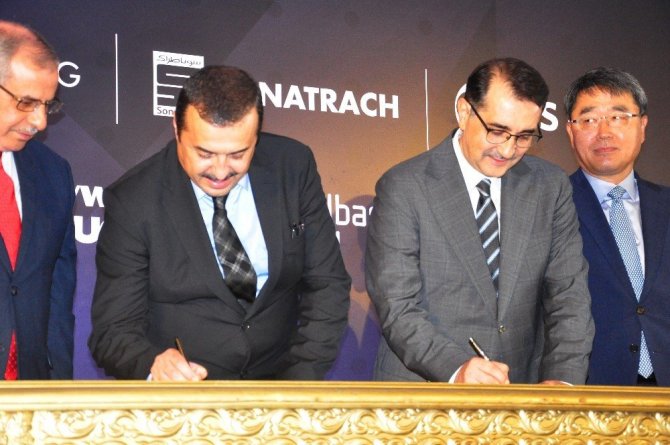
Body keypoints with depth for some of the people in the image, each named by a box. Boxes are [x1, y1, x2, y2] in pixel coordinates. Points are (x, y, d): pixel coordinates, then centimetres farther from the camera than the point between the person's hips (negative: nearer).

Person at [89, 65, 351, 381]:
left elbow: (327, 285, 3)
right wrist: (154, 365, -29)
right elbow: (112, 331, -8)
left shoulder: (294, 168, -3)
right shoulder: (132, 202, -10)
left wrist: (301, 378, -9)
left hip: (279, 394, 3)